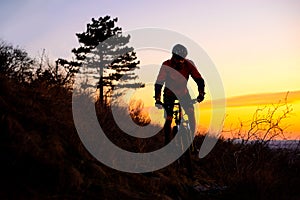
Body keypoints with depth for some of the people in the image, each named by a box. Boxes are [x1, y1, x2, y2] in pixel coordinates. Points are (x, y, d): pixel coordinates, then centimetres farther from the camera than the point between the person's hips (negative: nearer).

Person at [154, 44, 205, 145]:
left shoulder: (188, 64, -21)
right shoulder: (166, 65, -26)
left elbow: (199, 79, -22)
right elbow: (159, 82, -30)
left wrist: (201, 94, -37)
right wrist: (157, 100, -40)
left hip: (183, 92, 2)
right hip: (170, 93, -2)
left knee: (191, 114, -13)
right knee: (168, 119, -9)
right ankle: (167, 143, 7)